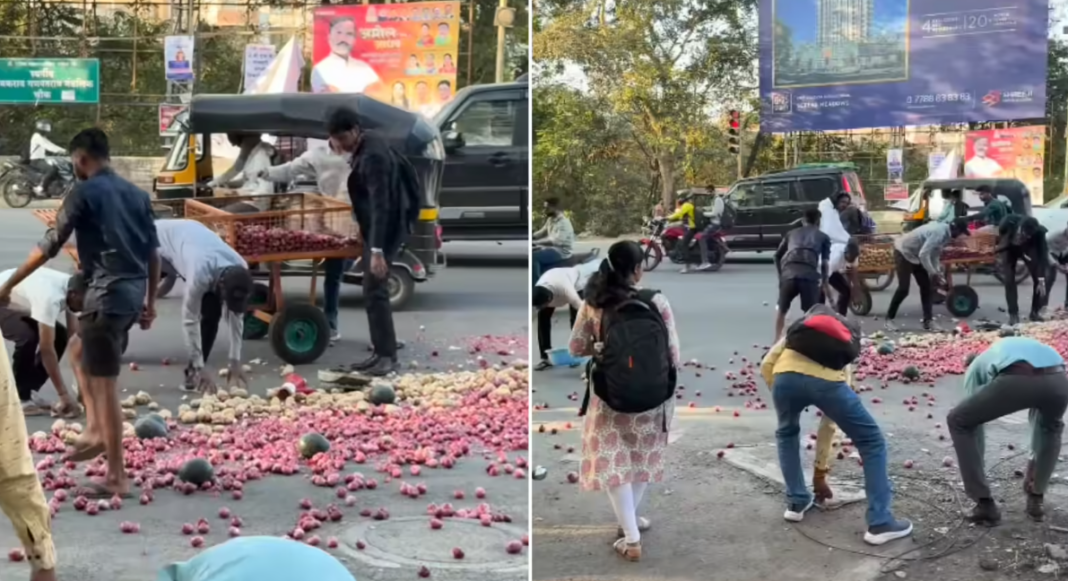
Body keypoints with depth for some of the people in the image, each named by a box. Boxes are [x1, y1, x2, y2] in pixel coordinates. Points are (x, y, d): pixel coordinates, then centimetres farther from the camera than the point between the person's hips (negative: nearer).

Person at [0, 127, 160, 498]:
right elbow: (154, 252, 13)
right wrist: (150, 301, 20)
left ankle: (116, 478, 1)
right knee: (80, 351, 28)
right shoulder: (136, 193, 13)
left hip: (108, 294, -8)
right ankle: (95, 429, 22)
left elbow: (49, 246, -7)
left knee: (104, 385, -3)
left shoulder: (84, 193, -7)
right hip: (133, 292, 8)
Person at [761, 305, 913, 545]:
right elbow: (831, 418, 40)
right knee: (872, 442, 19)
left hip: (786, 375, 1)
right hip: (826, 379, -1)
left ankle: (796, 503, 34)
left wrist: (782, 400, 36)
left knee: (786, 434, 34)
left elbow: (767, 365, 21)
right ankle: (880, 524, 15)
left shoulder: (799, 327, 40)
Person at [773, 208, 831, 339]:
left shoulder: (791, 233, 31)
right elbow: (825, 262, 14)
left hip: (788, 273, 2)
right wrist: (825, 283, 25)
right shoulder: (823, 237, 24)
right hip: (810, 275, -2)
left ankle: (777, 342, 21)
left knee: (782, 309, 20)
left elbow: (777, 256, 27)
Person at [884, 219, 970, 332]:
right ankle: (889, 318, 0)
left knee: (926, 287, 6)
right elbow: (923, 254, -33)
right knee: (903, 289, -14)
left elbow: (934, 254, 11)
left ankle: (928, 321, 8)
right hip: (904, 252, -10)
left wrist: (937, 274, 1)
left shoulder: (944, 232, 2)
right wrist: (933, 273, -27)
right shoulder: (939, 233, -29)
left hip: (915, 254, 10)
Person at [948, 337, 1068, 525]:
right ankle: (1035, 499, 36)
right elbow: (1040, 419, 54)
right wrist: (1034, 463, 64)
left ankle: (986, 504, 19)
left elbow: (973, 418, 37)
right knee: (1051, 428, 40)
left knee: (958, 422, 21)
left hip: (1015, 380, -4)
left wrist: (975, 471, 45)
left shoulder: (978, 365, 38)